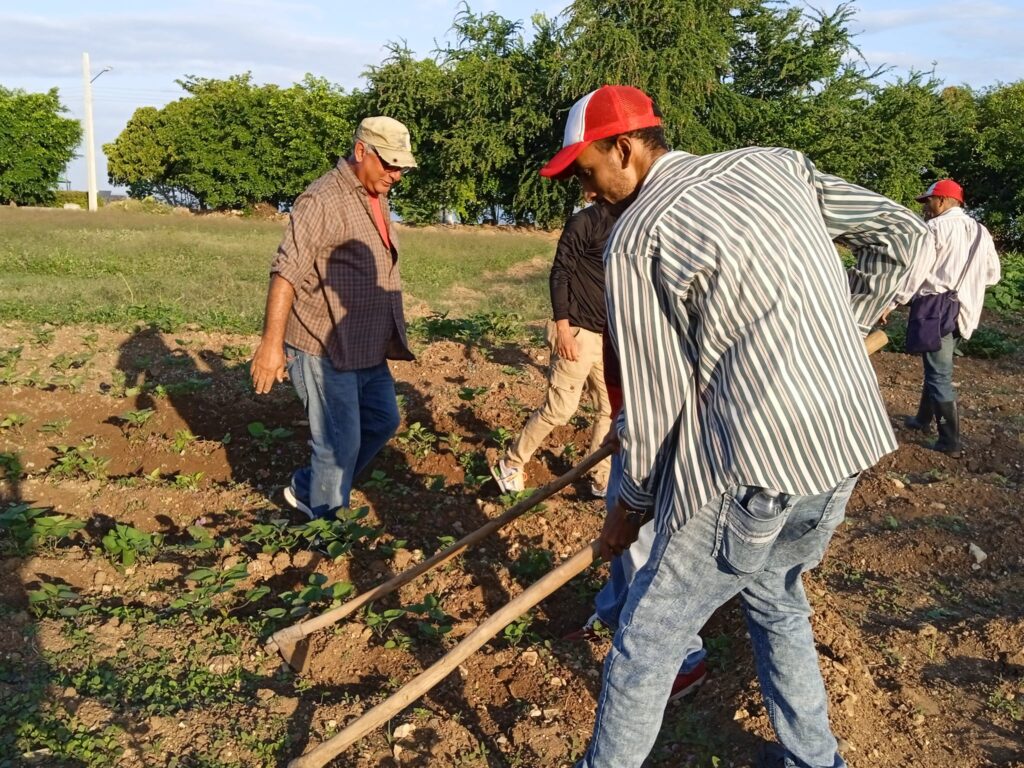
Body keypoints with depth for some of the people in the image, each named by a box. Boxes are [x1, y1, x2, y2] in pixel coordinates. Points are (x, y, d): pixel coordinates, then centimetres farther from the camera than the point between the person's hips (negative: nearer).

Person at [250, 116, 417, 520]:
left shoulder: (376, 196, 12)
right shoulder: (323, 200, -17)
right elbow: (287, 272, -26)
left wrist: (391, 335, 25)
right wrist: (272, 343, -33)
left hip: (366, 348, 10)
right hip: (323, 350, -10)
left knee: (382, 421, 18)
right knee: (341, 442, -1)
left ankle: (307, 490, 33)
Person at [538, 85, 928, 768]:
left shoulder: (634, 241, -9)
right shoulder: (776, 164, 10)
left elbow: (654, 403, -7)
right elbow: (901, 232, 14)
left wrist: (632, 506, 8)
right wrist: (842, 332, 17)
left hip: (753, 466, -8)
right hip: (847, 443, 8)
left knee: (650, 633, 8)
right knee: (777, 600, 29)